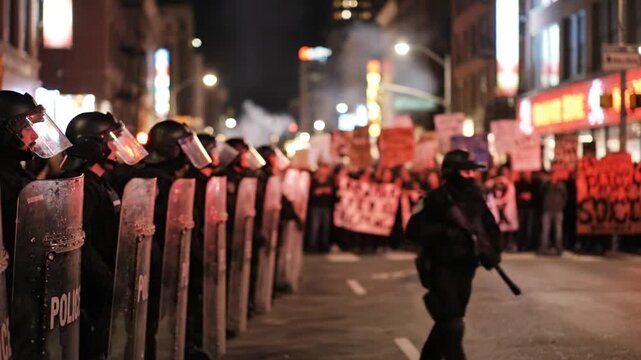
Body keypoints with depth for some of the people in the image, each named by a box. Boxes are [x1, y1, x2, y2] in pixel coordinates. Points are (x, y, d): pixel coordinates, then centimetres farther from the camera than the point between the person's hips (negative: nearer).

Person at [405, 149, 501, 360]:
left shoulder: (475, 198, 7)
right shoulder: (436, 199, -12)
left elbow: (490, 227, 17)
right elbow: (413, 230, -17)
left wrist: (492, 251, -1)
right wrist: (445, 232, -25)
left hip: (465, 269, 7)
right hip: (442, 270, -7)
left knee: (446, 323, 17)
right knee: (453, 326, -11)